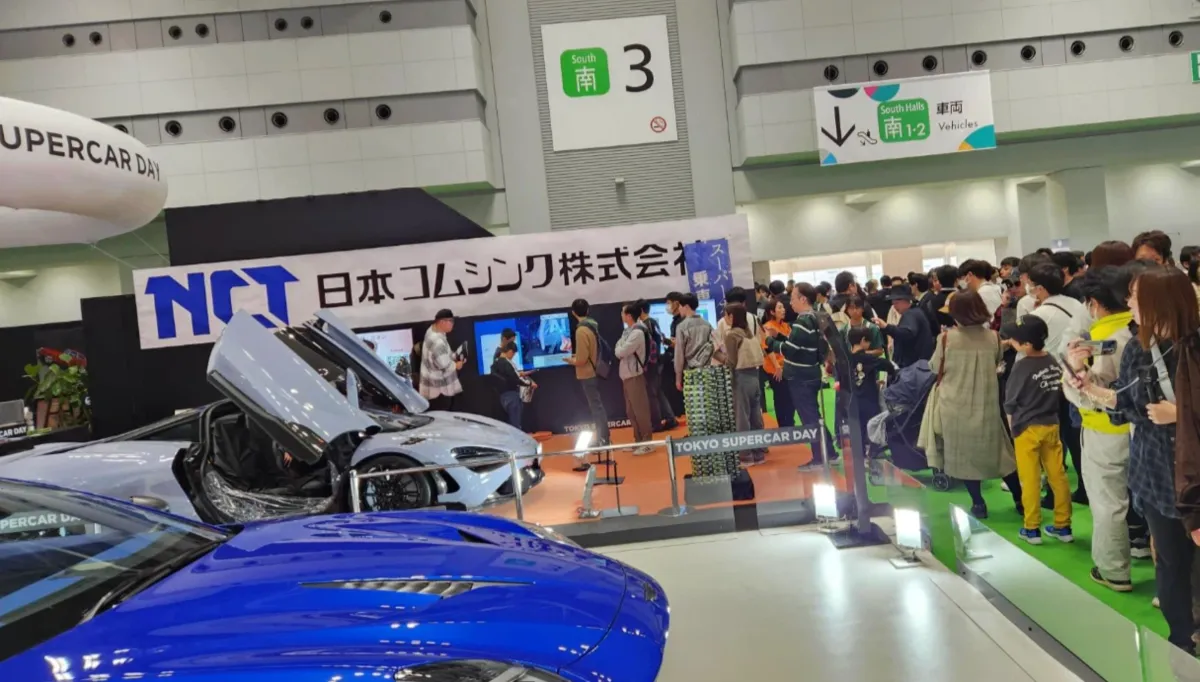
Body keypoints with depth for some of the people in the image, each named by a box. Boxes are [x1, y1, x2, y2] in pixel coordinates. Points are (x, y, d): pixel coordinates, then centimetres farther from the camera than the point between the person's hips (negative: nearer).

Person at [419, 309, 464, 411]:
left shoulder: (434, 331, 4)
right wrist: (456, 365, -8)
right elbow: (444, 365, -27)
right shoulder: (437, 341, -29)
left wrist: (456, 357, 4)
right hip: (439, 389, -11)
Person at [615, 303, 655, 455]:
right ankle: (638, 440, 24)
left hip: (635, 375, -10)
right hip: (627, 374, 10)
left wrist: (619, 345, -2)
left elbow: (620, 352, -20)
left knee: (640, 409, -3)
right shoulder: (628, 331, 10)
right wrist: (620, 348, -5)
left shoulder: (637, 332, -18)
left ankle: (647, 442, 3)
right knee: (631, 410, 15)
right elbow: (619, 352, 14)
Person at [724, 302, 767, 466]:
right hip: (754, 376, 8)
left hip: (742, 378, -8)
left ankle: (746, 456, 3)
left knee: (742, 417, -1)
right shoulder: (749, 332, 12)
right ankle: (759, 452, 19)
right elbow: (749, 355, 13)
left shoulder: (731, 335, -11)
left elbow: (732, 362, -13)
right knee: (756, 416, 12)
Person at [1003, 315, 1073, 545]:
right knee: (1058, 476, 11)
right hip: (1052, 425, 6)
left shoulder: (1022, 367, -16)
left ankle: (1032, 528, 10)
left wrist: (1012, 428, 6)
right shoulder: (1053, 362, -1)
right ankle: (1063, 526, 19)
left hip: (1028, 429, -5)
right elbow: (1058, 392, 9)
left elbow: (1010, 403, -8)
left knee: (1030, 480, 3)